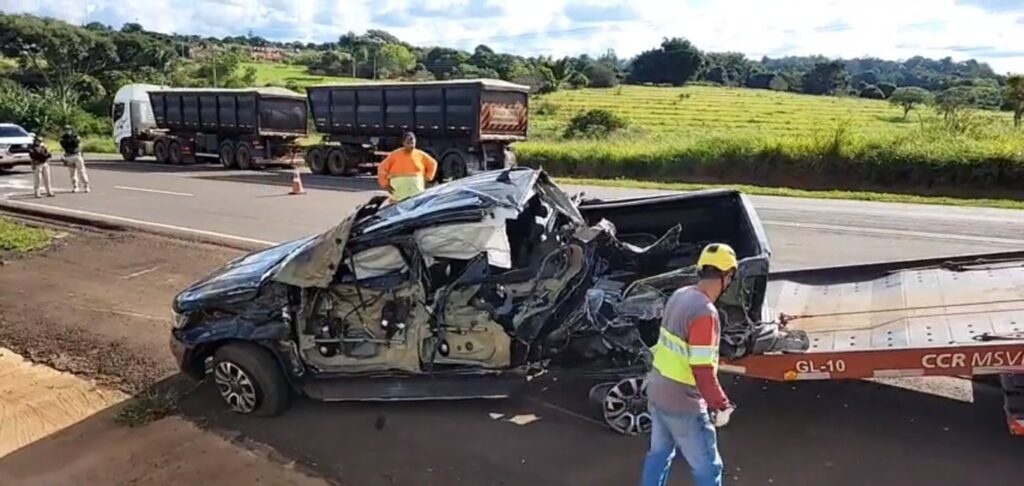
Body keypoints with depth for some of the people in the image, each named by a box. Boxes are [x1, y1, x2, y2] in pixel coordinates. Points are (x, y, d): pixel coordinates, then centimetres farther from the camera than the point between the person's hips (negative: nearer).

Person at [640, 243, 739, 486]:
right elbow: (702, 369, -25)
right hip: (683, 404, -8)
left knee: (659, 454, 23)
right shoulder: (705, 312, -24)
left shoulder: (679, 296, 1)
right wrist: (720, 405, -13)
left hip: (657, 392, 8)